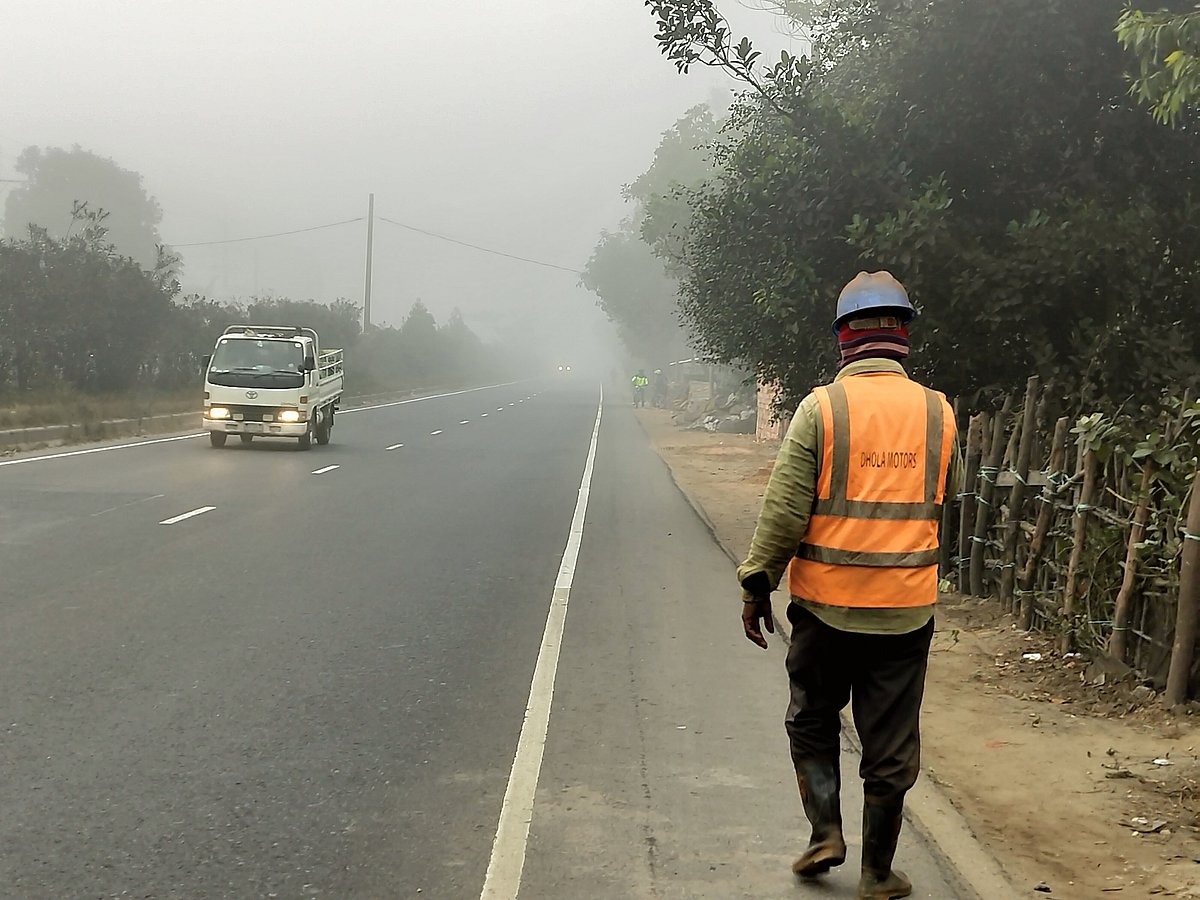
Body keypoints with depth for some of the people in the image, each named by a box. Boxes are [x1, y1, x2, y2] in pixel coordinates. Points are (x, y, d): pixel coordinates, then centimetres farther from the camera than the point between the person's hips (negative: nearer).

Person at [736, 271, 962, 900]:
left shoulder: (821, 408, -10)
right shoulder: (937, 413, -1)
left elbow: (783, 511, -10)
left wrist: (756, 587, -2)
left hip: (826, 604, -2)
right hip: (906, 610, 2)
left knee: (812, 722, 21)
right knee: (891, 746, 11)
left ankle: (825, 832, 12)